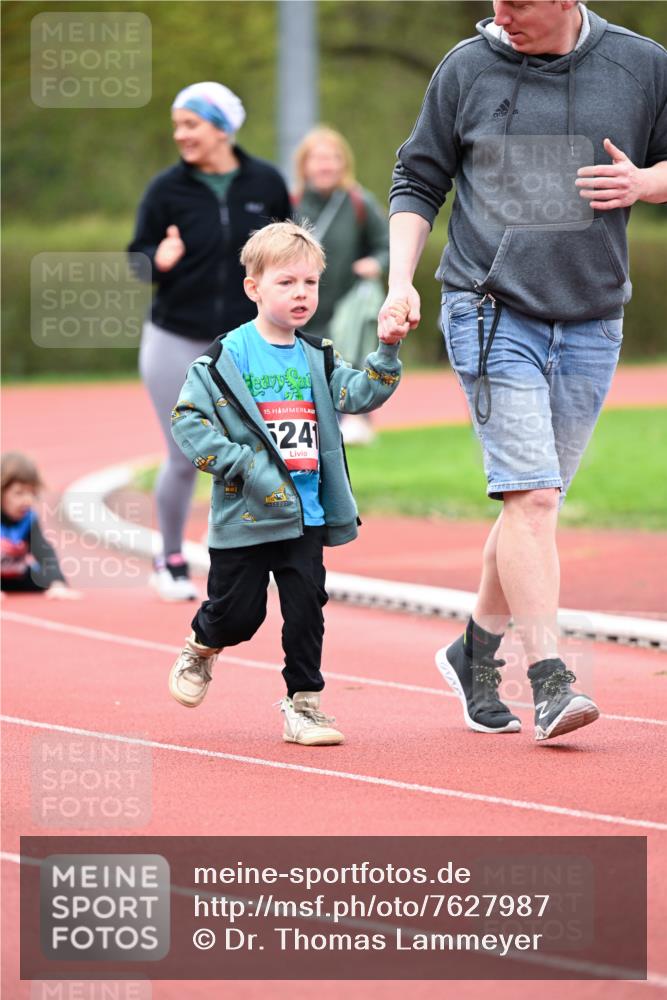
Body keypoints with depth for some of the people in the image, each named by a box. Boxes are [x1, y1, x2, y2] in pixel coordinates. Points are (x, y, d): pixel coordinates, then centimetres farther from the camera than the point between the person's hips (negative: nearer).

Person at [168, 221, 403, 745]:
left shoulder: (317, 359, 9)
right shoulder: (227, 357, -7)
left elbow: (361, 393, -4)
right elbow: (188, 419, -11)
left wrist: (387, 351, -20)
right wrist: (243, 466, -18)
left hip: (306, 515, 4)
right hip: (244, 516, -4)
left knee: (306, 608, 0)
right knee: (238, 613, 5)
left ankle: (303, 703, 10)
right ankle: (200, 649, 37)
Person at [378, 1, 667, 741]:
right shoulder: (466, 69, 1)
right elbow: (418, 181, 9)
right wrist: (400, 283, -2)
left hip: (589, 325, 3)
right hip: (490, 313, -3)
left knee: (534, 499, 11)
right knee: (530, 494, -15)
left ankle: (477, 653, 29)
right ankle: (549, 681, -18)